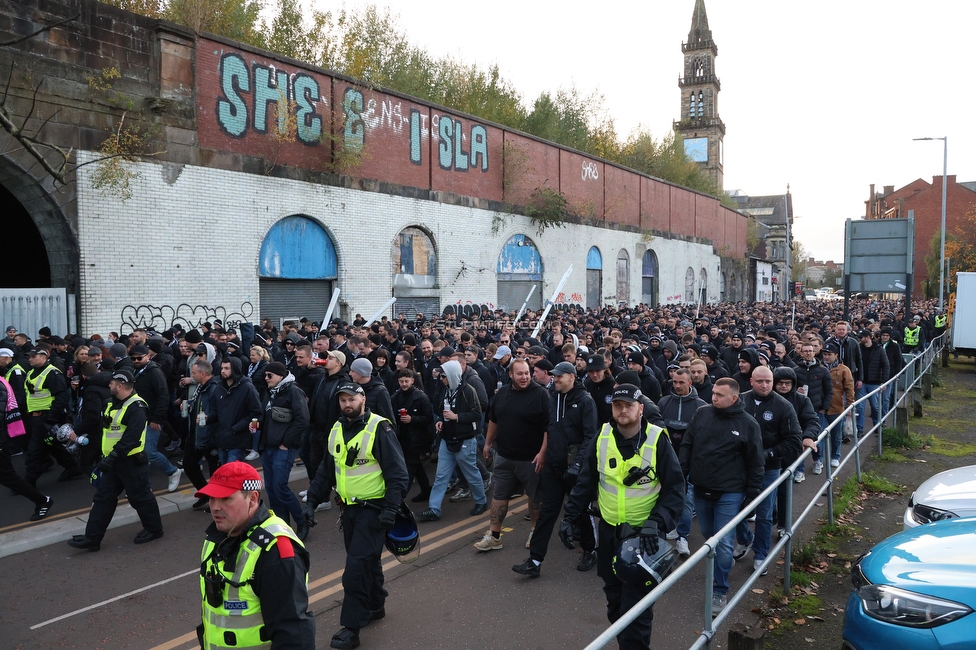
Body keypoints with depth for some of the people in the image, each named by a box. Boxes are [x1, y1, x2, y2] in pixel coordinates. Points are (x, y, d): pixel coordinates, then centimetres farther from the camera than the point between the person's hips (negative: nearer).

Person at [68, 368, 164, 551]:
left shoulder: (136, 407, -20)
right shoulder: (115, 403, 11)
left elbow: (131, 438, -28)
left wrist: (113, 456, -31)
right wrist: (106, 455, 16)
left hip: (131, 462, -9)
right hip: (113, 461, 9)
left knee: (140, 497, 4)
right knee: (103, 498, 9)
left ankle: (154, 529, 22)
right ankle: (92, 538, 14)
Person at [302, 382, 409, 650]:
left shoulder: (379, 428, -16)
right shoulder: (336, 430, 6)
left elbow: (397, 472, -17)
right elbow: (326, 471, 15)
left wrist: (390, 509, -22)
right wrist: (311, 501, 7)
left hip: (373, 509, -7)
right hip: (349, 508, 7)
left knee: (356, 567, -8)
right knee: (366, 560, 19)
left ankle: (351, 627, 2)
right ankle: (375, 606, 37)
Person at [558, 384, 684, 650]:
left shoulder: (657, 440, -14)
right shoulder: (602, 437, -4)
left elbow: (675, 488, -11)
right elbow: (586, 481, 4)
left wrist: (658, 521, -24)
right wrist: (570, 516, -1)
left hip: (643, 534, -4)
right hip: (609, 530, 4)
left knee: (636, 601, -4)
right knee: (614, 594, 17)